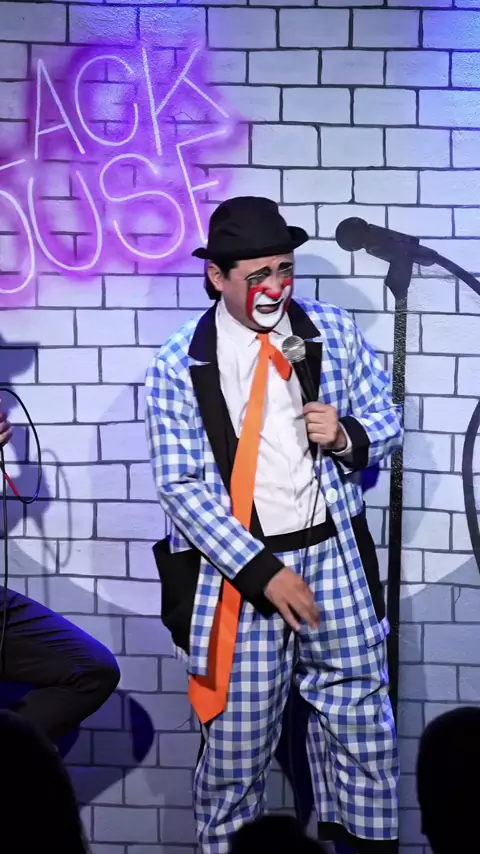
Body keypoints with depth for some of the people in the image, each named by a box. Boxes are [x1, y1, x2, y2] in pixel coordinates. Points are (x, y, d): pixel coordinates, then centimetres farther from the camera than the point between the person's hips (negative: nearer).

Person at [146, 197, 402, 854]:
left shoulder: (333, 332, 2)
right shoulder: (179, 367, -6)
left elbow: (387, 423, 11)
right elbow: (180, 485, -9)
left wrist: (347, 437, -14)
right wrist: (262, 570, -15)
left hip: (335, 556, 3)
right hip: (238, 568, -2)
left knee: (361, 723, 10)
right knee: (237, 740, 4)